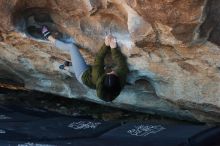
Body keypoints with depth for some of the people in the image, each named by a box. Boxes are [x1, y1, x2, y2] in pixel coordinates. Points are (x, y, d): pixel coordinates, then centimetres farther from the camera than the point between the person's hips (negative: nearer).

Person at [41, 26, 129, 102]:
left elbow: (98, 61, -34)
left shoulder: (98, 79, -43)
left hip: (83, 75, -5)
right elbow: (122, 64, -30)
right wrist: (114, 48, -40)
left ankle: (50, 38, 22)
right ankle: (69, 67, 53)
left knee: (71, 46, 1)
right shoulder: (121, 78, -38)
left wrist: (106, 45, -33)